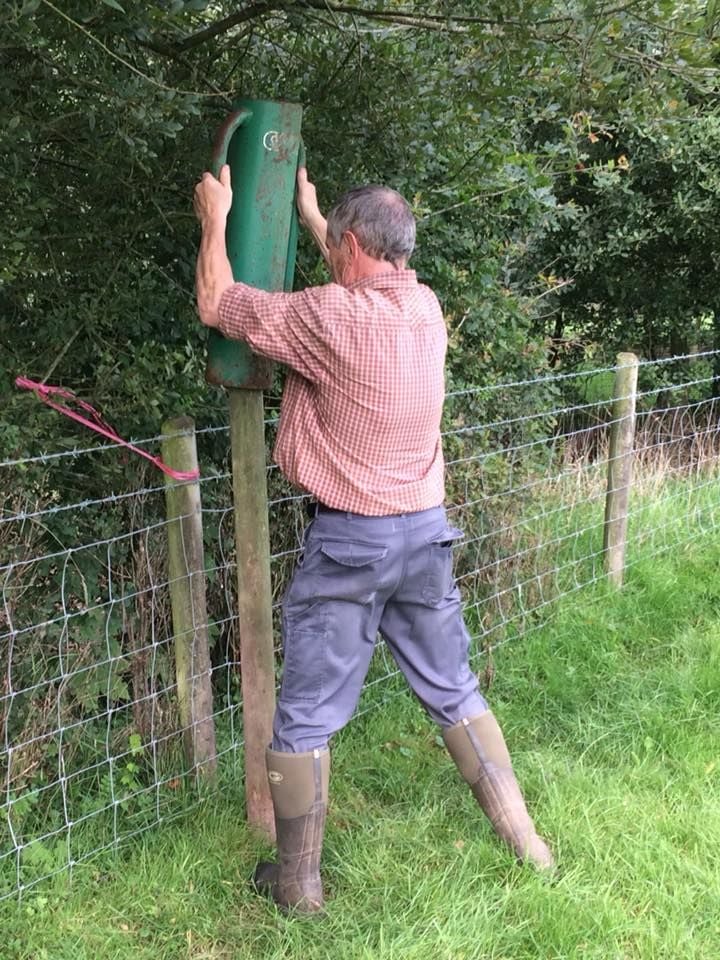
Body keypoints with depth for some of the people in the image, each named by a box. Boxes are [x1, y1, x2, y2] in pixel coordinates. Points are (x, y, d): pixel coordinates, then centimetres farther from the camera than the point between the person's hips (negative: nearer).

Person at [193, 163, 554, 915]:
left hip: (349, 541, -6)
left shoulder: (330, 316, -18)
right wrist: (309, 212, 33)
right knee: (453, 691, 19)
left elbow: (215, 305, -7)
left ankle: (297, 881, 21)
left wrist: (216, 216, 8)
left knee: (306, 718, 8)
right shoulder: (425, 306, 1)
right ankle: (522, 835, 29)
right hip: (426, 530, 6)